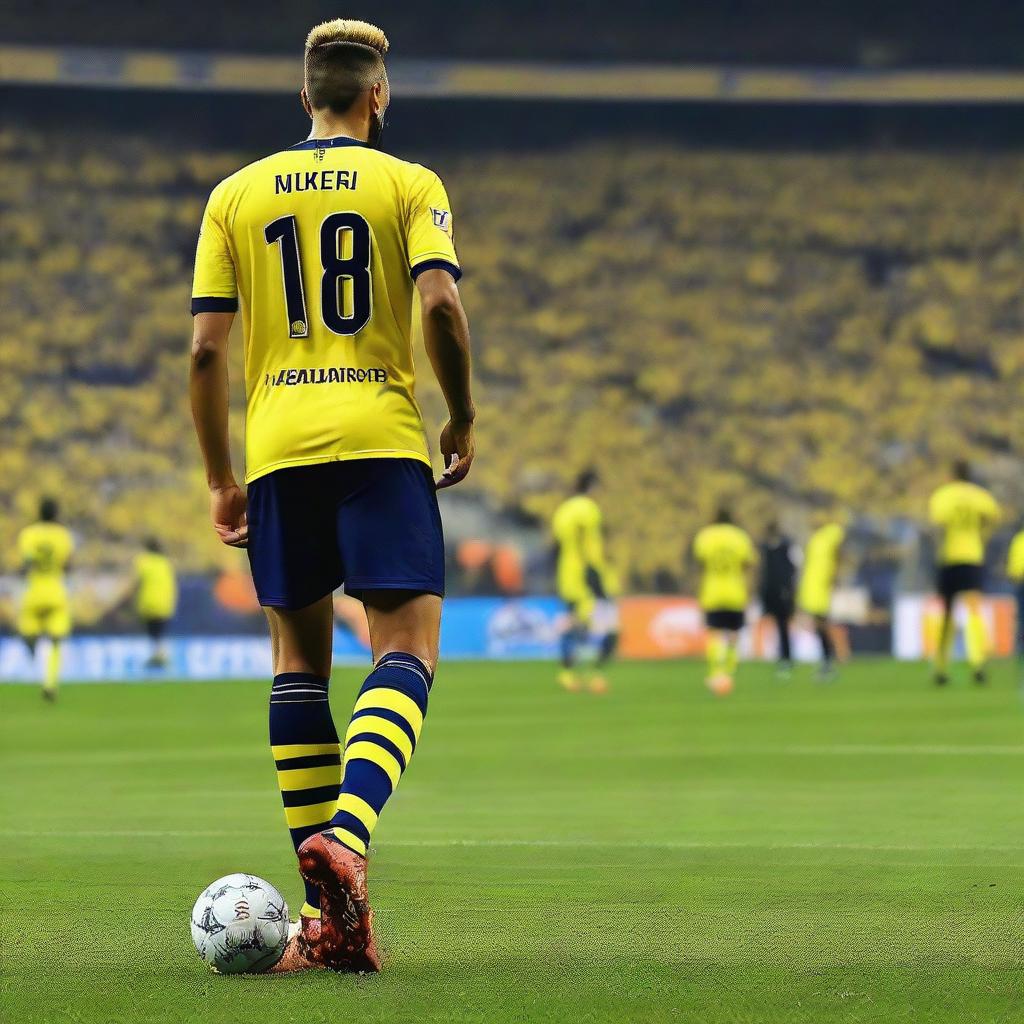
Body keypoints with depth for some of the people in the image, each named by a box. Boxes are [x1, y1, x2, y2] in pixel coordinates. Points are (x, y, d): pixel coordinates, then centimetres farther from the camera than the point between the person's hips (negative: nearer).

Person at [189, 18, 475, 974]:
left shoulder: (236, 195, 12)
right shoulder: (409, 184, 5)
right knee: (405, 646, -4)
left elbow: (205, 348, 6)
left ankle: (326, 913, 6)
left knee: (298, 655, 10)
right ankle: (348, 839, -31)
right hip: (381, 437, -3)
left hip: (278, 447, 3)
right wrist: (463, 418, 5)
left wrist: (220, 480, 13)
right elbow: (441, 303, -10)